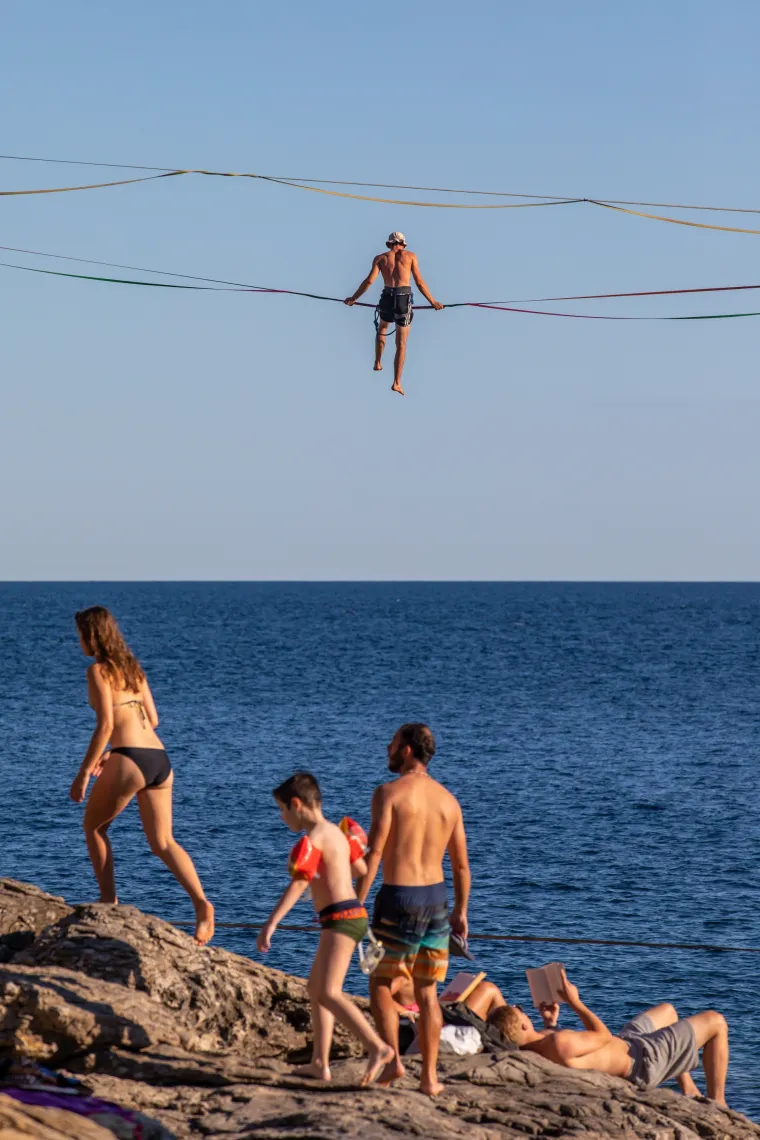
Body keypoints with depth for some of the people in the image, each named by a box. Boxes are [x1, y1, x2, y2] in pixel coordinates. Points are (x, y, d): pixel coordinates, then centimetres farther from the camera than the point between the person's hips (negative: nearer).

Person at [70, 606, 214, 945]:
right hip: (159, 759, 7)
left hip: (130, 762, -7)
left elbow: (105, 725, -12)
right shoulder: (132, 667, 20)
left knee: (93, 826, 16)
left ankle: (109, 901, 14)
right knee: (163, 842, 7)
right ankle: (201, 903, -13)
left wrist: (84, 772, -8)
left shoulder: (98, 670, -4)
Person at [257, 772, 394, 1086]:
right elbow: (361, 869, 26)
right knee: (315, 987, 18)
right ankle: (320, 1064, 19)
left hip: (341, 917, -10)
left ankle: (378, 1048, -31)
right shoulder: (336, 833, 14)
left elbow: (298, 884, -23)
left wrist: (271, 924, -28)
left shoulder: (312, 839, -14)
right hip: (352, 912, 10)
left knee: (329, 992, -20)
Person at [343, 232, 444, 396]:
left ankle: (378, 362, 24)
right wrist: (433, 302, 16)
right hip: (405, 299, -1)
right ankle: (396, 382, -2)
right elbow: (420, 282, 7)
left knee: (382, 329, 34)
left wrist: (353, 298, 12)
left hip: (388, 297, 1)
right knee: (401, 344, 4)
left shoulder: (381, 258, 11)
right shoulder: (410, 256, 10)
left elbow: (369, 280, 2)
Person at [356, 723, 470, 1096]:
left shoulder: (389, 793, -9)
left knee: (380, 983, 11)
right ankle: (429, 1076, 8)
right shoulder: (448, 800, 7)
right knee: (427, 992, 11)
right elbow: (461, 864, 11)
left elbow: (374, 853, -16)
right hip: (436, 897, 5)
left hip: (397, 898, -5)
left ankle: (393, 1058, -4)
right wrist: (461, 912, 21)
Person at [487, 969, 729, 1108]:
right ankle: (717, 1105, 13)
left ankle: (689, 1090, 36)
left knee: (667, 1010, 34)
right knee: (716, 1022, 2)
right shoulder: (561, 1044, -41)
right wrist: (575, 1002, -19)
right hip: (642, 1060, -10)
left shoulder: (527, 1049, -13)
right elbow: (602, 1036, -24)